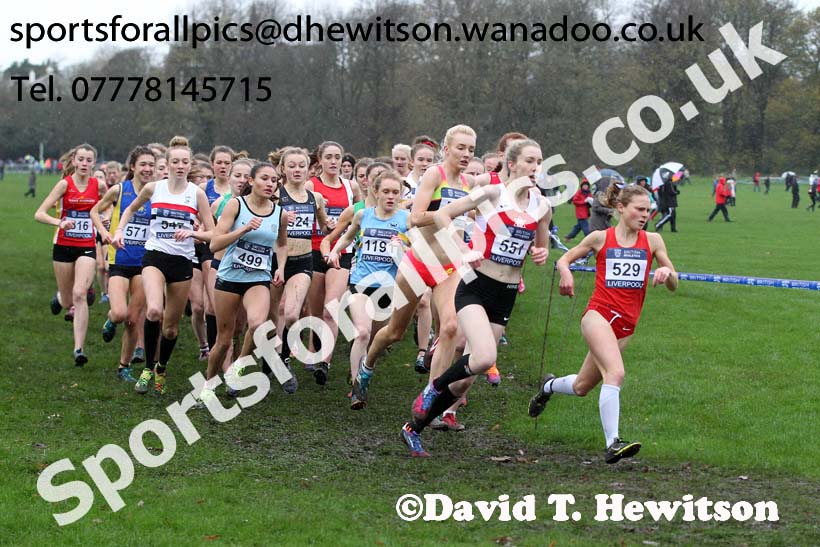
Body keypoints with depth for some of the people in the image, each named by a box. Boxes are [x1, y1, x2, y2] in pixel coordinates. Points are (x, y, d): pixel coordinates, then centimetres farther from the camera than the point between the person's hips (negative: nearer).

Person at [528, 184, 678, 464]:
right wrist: (566, 273, -8)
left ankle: (549, 386, 47)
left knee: (582, 387, 14)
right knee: (615, 372, -29)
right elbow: (564, 259, 14)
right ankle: (613, 443, -32)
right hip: (598, 314, -4)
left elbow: (674, 284, 10)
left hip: (626, 325, 4)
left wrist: (667, 272, -13)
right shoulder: (600, 238, 3)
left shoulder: (652, 241, 8)